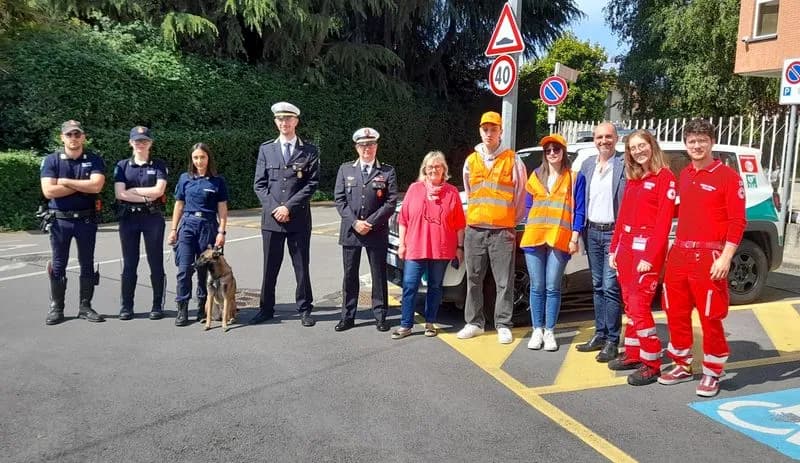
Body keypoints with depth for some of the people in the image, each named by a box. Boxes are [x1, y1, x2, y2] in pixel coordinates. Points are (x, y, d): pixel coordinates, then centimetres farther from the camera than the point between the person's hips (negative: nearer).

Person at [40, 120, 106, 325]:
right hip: (60, 220, 0)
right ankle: (56, 308, 15)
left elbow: (96, 185, -17)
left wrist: (65, 181, -12)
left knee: (87, 264, 7)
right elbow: (48, 191, -12)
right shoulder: (51, 160, 0)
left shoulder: (94, 160, 1)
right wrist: (83, 186, -12)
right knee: (58, 265, 6)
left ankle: (85, 306, 18)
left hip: (86, 220, 1)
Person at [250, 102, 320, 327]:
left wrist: (289, 207, -12)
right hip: (271, 217, 2)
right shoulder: (266, 149, 9)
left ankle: (304, 309, 17)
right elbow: (259, 184, 6)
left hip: (299, 218, -1)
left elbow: (312, 183, -4)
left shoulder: (309, 151, 3)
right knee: (270, 266, 8)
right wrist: (275, 208, -8)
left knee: (302, 266, 6)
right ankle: (266, 308, 20)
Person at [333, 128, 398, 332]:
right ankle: (347, 316, 16)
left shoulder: (387, 171, 3)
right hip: (350, 231, 2)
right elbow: (339, 199, 3)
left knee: (379, 275, 5)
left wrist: (370, 223, -12)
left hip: (377, 232, -1)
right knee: (350, 275, 7)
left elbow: (391, 202, -4)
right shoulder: (345, 169, 8)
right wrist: (354, 222, -10)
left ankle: (380, 316, 15)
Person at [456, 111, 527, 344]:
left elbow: (521, 194, 4)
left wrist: (513, 220, 7)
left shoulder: (512, 159, 1)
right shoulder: (471, 160, 12)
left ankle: (503, 325, 8)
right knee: (474, 280, 8)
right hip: (474, 230, 4)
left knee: (504, 282, 0)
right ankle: (474, 323, 19)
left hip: (502, 231, -3)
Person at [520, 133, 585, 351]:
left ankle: (549, 332, 10)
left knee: (552, 288, 0)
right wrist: (528, 231, 11)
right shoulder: (536, 175, 16)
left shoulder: (575, 177, 5)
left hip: (559, 239, -3)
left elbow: (579, 210, 2)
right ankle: (537, 330, 14)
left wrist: (574, 237, -6)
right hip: (534, 237, 3)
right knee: (537, 287, 5)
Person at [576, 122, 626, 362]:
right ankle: (600, 335, 23)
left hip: (614, 232, -6)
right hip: (592, 232, 6)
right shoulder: (587, 165, 11)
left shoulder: (625, 165, -7)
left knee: (611, 287, -6)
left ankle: (612, 341, 3)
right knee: (597, 286, 13)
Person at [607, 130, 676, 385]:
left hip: (647, 248, -7)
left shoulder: (665, 177, -7)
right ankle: (633, 354, 24)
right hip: (626, 245, 7)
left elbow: (664, 221, -13)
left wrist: (651, 256, -19)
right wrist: (614, 249, 12)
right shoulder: (632, 178, 15)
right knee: (630, 305, 13)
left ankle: (651, 364, 1)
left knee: (639, 306, -9)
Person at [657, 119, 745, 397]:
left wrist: (725, 258, -17)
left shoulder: (727, 176, -5)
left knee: (710, 318, 0)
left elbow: (737, 221, -10)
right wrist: (675, 248, 13)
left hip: (708, 256, -6)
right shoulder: (684, 176, 14)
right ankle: (682, 366, 26)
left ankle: (712, 374, 14)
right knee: (676, 314, 11)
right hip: (679, 254, 6)